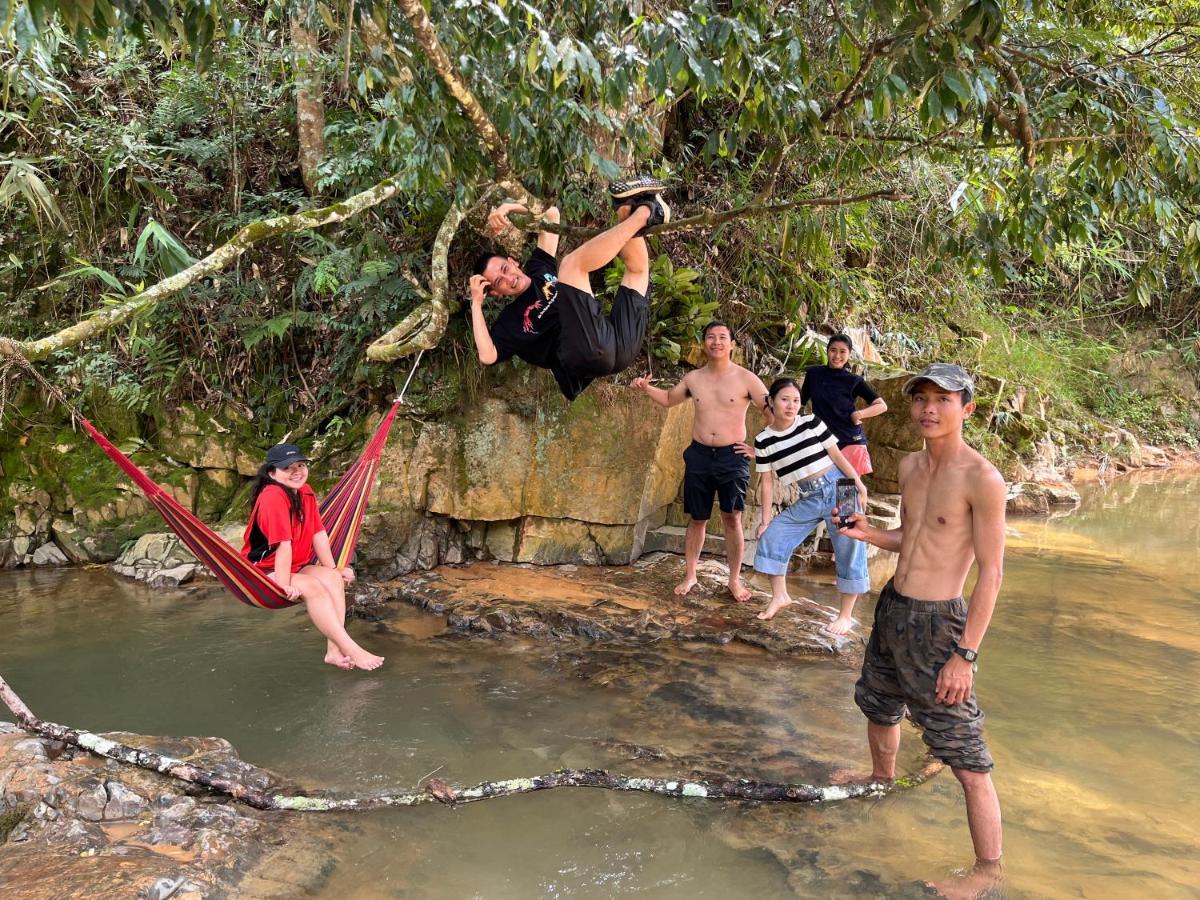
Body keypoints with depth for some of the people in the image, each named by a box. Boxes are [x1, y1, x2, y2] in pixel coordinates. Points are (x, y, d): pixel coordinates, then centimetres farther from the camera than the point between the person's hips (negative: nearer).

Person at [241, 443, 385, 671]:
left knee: (334, 578, -15)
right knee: (313, 587, -29)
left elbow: (319, 534, 2)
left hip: (296, 566, 8)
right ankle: (352, 650, -32)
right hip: (263, 572, -8)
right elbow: (283, 544, -28)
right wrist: (284, 585, -30)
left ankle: (334, 650, -22)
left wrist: (333, 569, 2)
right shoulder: (273, 497, -24)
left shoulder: (305, 492, 1)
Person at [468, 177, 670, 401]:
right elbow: (487, 356, -6)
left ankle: (630, 211, -14)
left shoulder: (540, 269, 30)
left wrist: (509, 208, 15)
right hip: (592, 354, -7)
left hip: (620, 341, 7)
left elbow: (551, 213, 31)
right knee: (572, 263, -19)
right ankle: (645, 212, -14)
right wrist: (476, 304, 2)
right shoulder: (509, 320, 15)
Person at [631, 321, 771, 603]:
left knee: (732, 517, -3)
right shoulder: (693, 378, 6)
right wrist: (646, 389, 6)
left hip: (733, 456, -3)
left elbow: (774, 415, -3)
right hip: (699, 455, 3)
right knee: (697, 518, 10)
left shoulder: (746, 379, -5)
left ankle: (735, 580, 10)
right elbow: (669, 399, 23)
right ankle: (690, 575, 22)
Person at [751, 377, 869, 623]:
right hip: (805, 499, 2)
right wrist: (766, 520, 0)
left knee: (849, 550, -1)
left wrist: (859, 484, -6)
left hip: (836, 488, -2)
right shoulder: (763, 441, -2)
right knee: (770, 537, -4)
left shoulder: (812, 423, -6)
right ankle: (779, 596, 15)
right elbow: (767, 481, 1)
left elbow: (837, 455, -1)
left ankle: (845, 616, 11)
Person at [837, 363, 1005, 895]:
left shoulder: (982, 480, -18)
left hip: (937, 621, -8)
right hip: (892, 607, 8)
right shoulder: (910, 467, 5)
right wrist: (868, 535, -4)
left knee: (964, 756, -2)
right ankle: (882, 781, 56)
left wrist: (965, 654, -18)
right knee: (879, 705, 28)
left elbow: (991, 573, -17)